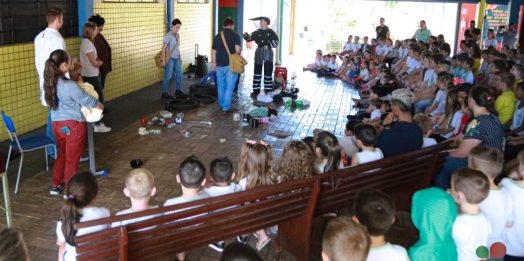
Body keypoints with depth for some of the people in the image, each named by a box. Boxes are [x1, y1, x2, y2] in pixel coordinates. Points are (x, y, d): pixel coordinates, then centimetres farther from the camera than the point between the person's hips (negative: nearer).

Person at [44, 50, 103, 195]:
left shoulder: (49, 83, -1)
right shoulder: (69, 85, -23)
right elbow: (87, 101, -11)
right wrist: (100, 106, 8)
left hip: (56, 123, 7)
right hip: (72, 124, -7)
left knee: (62, 154, 25)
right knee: (72, 158, 7)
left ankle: (56, 185, 32)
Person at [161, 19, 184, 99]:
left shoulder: (178, 35, 9)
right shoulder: (168, 35, -15)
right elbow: (164, 48, -17)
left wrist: (180, 58, 18)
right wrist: (163, 60, -20)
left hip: (176, 59, 8)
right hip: (170, 59, -8)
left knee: (179, 74, 14)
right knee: (168, 76, -4)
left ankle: (178, 90, 29)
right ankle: (164, 93, 6)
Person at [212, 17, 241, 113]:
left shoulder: (217, 36, 8)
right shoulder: (235, 35, -6)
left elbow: (214, 51, 10)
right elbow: (238, 50, -18)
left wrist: (214, 63, 20)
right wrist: (238, 54, 5)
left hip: (220, 65, 4)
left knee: (221, 86, 16)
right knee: (229, 87, 1)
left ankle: (222, 105, 29)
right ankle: (226, 107, 1)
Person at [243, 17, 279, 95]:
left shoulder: (270, 32, -5)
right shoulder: (257, 32, 4)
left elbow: (276, 42, -9)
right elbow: (250, 38, 0)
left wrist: (268, 45, -21)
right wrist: (246, 36, -21)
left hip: (268, 52, -3)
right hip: (259, 51, 3)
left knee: (268, 72, -1)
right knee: (257, 71, 5)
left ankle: (268, 90, 8)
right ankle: (256, 90, 12)